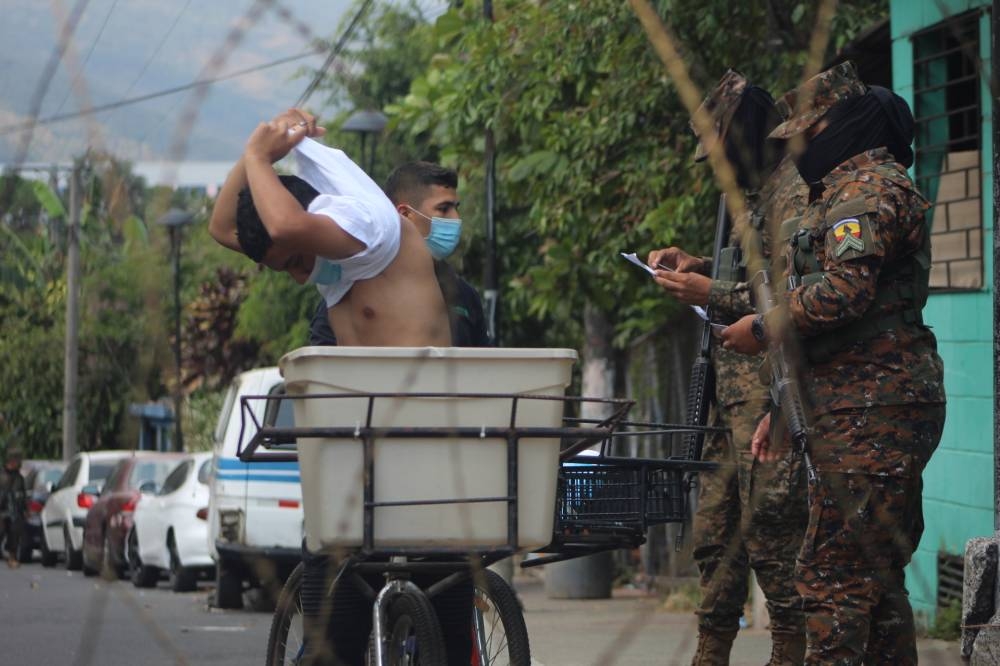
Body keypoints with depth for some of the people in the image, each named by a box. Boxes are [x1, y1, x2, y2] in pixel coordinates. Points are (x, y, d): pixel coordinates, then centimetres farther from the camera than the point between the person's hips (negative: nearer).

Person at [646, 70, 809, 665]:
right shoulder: (760, 191, 20)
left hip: (769, 389, -11)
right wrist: (699, 269, 14)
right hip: (732, 390, 11)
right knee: (715, 527, 12)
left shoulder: (794, 192, -13)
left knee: (770, 528, -9)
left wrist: (713, 294, -16)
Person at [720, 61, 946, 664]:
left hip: (869, 413, -11)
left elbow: (840, 293, -23)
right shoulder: (842, 192, 25)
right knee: (876, 577, 12)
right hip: (880, 410, 11)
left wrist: (764, 329, -9)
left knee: (833, 574, -14)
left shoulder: (872, 187, -9)